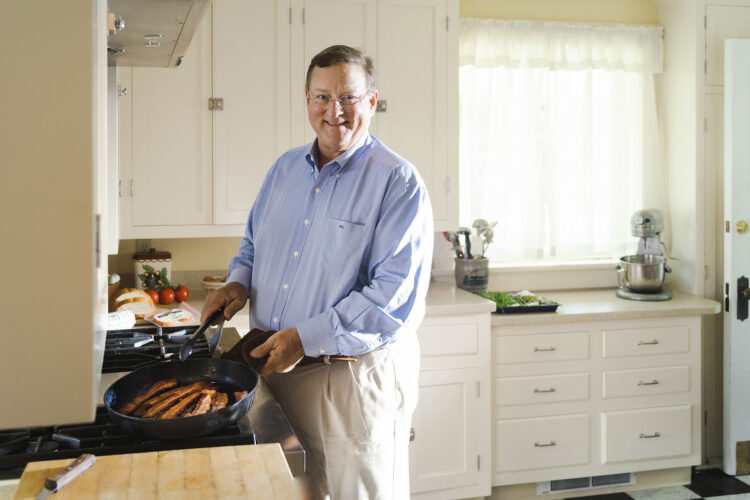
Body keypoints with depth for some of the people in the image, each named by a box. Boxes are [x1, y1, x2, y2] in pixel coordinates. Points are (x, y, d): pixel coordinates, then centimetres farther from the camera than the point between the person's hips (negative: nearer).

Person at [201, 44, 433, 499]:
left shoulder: (399, 182, -13)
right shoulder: (285, 168, 10)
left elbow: (396, 296, -21)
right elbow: (254, 243, 23)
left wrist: (307, 338, -24)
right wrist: (239, 282, 1)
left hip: (353, 375, -6)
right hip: (272, 363, 6)